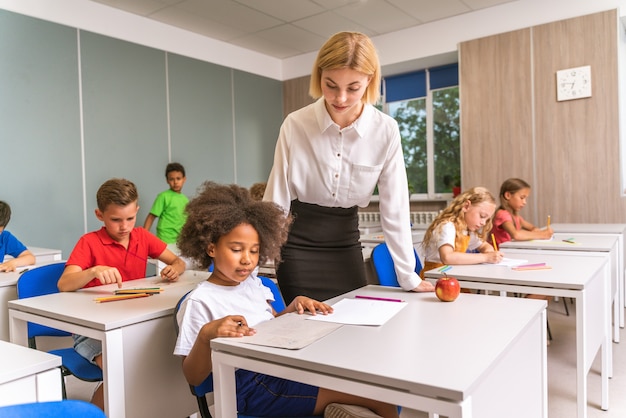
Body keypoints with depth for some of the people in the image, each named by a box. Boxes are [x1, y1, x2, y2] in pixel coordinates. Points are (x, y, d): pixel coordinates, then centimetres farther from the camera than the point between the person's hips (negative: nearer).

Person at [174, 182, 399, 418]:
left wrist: (294, 306, 2)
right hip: (251, 386, -7)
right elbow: (194, 378, -10)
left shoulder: (252, 283, 11)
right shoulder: (199, 301, -10)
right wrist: (206, 334, -30)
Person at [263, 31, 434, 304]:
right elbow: (275, 200, -11)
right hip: (299, 247, -2)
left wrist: (408, 276, -4)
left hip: (347, 245, 2)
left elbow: (394, 208, -7)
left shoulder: (386, 131, -12)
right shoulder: (295, 125, -15)